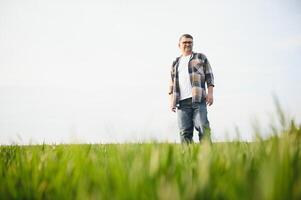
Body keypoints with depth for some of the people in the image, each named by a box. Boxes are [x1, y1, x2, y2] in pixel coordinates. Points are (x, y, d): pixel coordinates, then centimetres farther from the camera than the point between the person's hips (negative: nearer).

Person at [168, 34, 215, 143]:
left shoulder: (201, 58, 16)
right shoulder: (175, 63, 24)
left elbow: (209, 76, 8)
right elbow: (172, 84, 23)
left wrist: (210, 93, -5)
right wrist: (171, 101, 13)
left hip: (198, 99, -3)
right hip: (182, 102, 3)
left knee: (202, 126, -13)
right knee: (184, 131, -3)